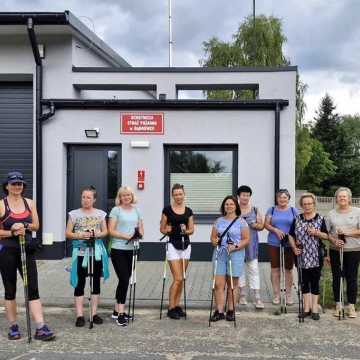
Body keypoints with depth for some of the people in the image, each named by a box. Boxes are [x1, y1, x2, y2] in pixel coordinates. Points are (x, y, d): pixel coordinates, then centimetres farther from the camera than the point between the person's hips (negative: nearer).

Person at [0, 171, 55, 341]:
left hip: (27, 250, 3)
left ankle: (41, 328, -5)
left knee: (33, 289, -3)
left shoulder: (29, 203, 9)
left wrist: (24, 226, -12)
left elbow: (36, 225, 6)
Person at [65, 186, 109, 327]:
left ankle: (94, 313, 16)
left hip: (97, 252, 2)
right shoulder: (74, 214, 2)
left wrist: (98, 234, -12)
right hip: (80, 252, -2)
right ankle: (80, 315, 4)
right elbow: (68, 233, 1)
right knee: (80, 283, -1)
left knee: (96, 282, 7)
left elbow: (105, 231, 9)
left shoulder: (100, 214, 7)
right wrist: (79, 235, -17)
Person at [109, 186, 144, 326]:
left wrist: (140, 234, -6)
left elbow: (141, 228, 17)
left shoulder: (136, 211, 13)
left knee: (124, 280, 12)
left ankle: (117, 310, 24)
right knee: (124, 279, -12)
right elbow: (111, 231, -9)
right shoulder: (116, 210, -3)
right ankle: (121, 313, -6)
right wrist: (126, 236, -18)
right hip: (118, 250, -6)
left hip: (131, 249, 6)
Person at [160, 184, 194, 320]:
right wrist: (167, 230, -19)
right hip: (173, 245, -4)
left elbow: (192, 230, 8)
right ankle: (171, 308, 2)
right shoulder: (167, 209, -2)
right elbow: (162, 229, 2)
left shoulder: (188, 211, 7)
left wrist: (186, 231, -13)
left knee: (181, 279, 8)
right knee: (177, 279, -9)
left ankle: (177, 305, 19)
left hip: (186, 245, 4)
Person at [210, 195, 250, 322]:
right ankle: (219, 311, 1)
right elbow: (213, 237, 15)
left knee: (232, 285, 5)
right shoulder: (219, 221, 12)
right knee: (218, 284, -3)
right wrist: (215, 241, -7)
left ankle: (231, 311, 15)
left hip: (235, 255, -3)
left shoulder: (241, 222, 1)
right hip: (219, 254, 3)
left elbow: (246, 240, -2)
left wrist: (235, 247, -16)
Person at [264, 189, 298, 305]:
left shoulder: (293, 210, 6)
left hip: (289, 243, 0)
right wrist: (275, 230, -15)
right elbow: (266, 224, 2)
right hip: (274, 243, 1)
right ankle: (276, 294, 11)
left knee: (288, 269, 4)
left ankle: (288, 295, 14)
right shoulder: (272, 210, 8)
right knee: (275, 269, 3)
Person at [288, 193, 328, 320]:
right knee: (304, 281, 8)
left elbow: (326, 236, 2)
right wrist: (294, 248, -4)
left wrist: (317, 233, -16)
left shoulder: (320, 218, 1)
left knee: (315, 281, 3)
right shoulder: (297, 219, 5)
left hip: (316, 256, -2)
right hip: (302, 256, 2)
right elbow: (291, 236, 10)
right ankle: (307, 308, 17)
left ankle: (314, 309, 9)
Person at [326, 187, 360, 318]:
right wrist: (334, 240, -12)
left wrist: (347, 232, -17)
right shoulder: (332, 213, 8)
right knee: (336, 277, 7)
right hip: (335, 250, 2)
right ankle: (338, 305, 17)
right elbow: (326, 232, 5)